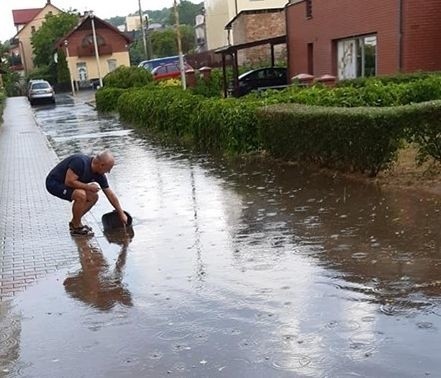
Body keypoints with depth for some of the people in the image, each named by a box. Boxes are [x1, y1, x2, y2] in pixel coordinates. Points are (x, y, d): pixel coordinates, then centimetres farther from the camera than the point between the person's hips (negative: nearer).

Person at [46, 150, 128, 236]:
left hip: (66, 183, 8)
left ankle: (74, 222, 13)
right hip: (54, 183, -8)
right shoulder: (80, 162, -30)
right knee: (81, 195, -29)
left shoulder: (99, 174, -6)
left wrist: (121, 213, 5)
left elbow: (110, 194, 1)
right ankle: (76, 227, -9)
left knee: (93, 197, 0)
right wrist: (88, 186, -20)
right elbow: (69, 181, -32)